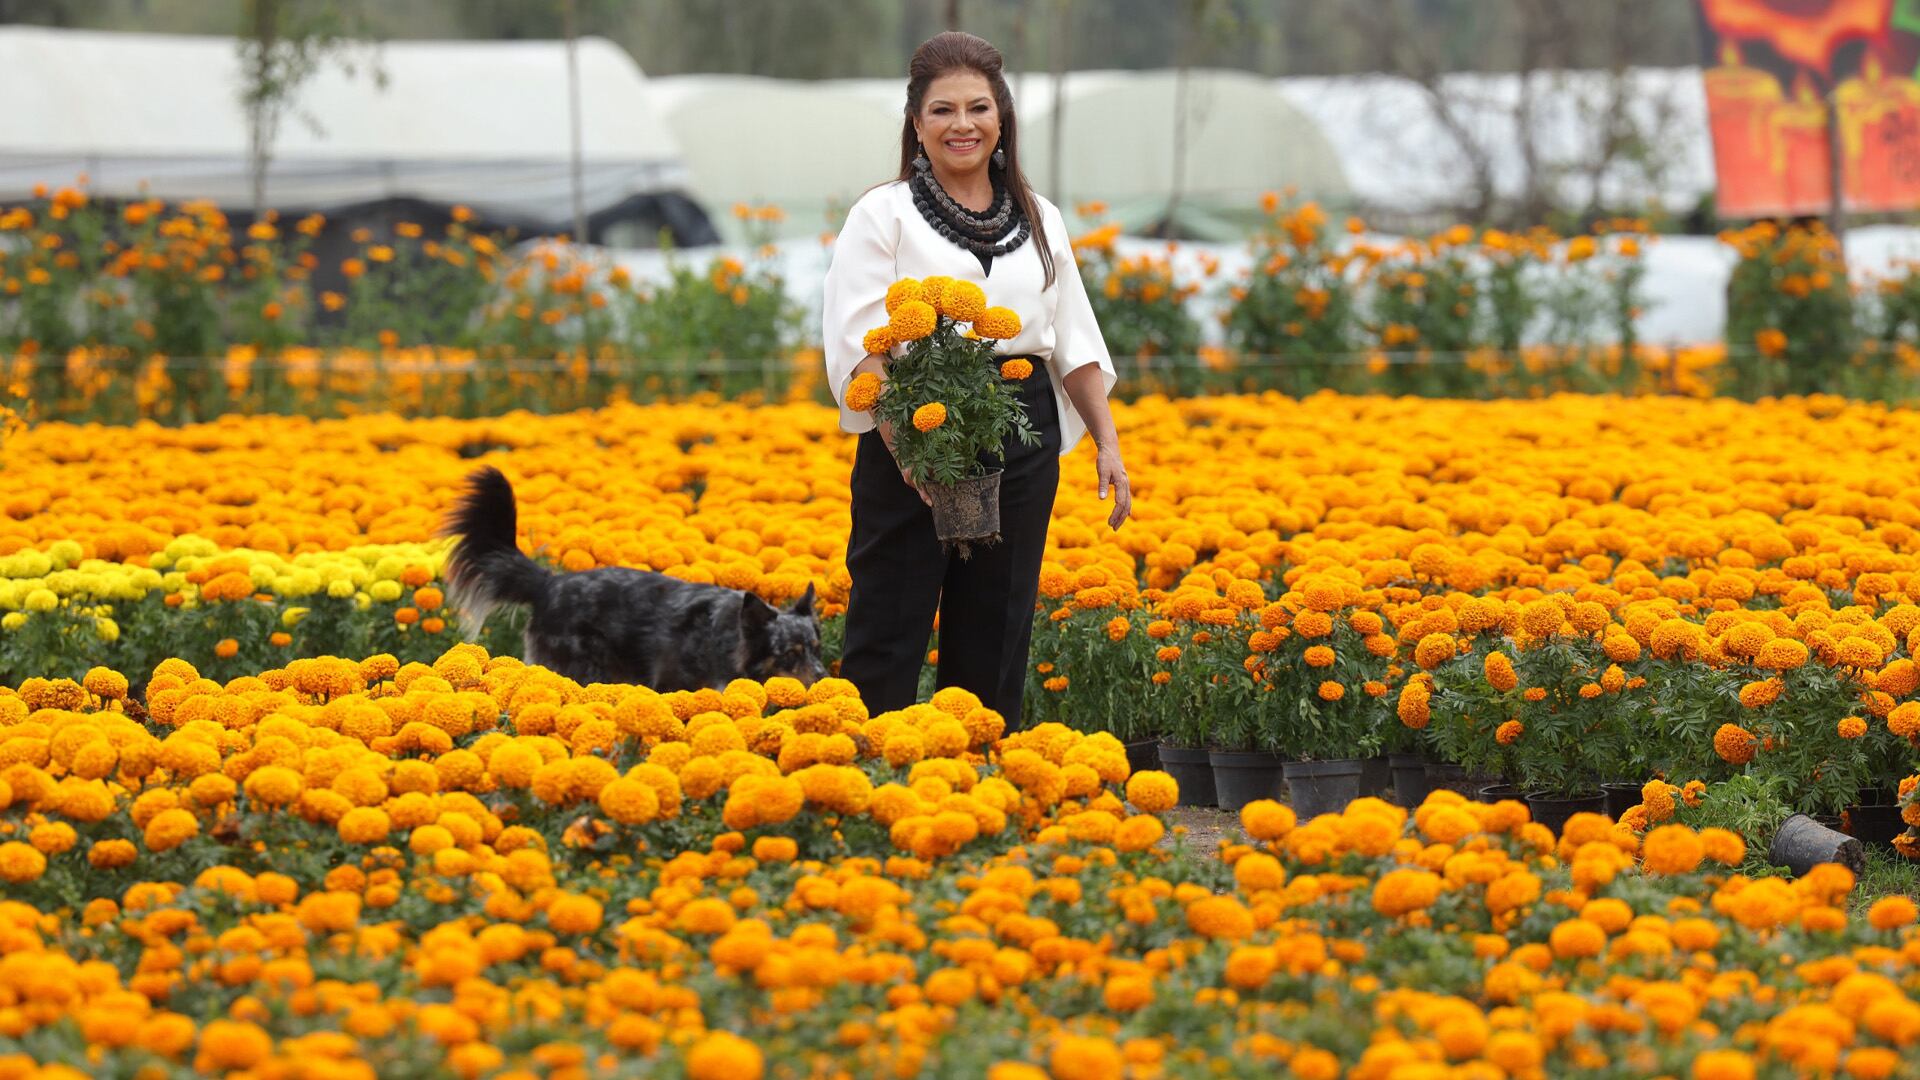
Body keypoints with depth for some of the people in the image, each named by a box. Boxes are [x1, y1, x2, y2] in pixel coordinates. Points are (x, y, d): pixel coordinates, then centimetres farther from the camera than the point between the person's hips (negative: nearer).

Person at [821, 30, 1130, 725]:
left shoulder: (1039, 221, 15)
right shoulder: (884, 216, 0)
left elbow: (1076, 343, 18)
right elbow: (856, 345, -9)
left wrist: (1107, 444, 6)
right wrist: (902, 441, -24)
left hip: (1022, 448, 4)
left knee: (994, 640, 7)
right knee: (887, 641, -5)